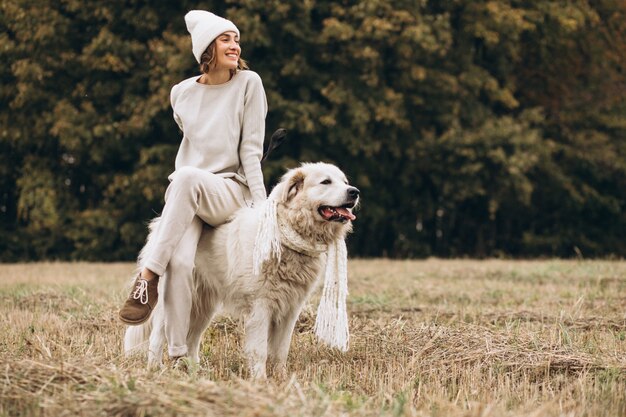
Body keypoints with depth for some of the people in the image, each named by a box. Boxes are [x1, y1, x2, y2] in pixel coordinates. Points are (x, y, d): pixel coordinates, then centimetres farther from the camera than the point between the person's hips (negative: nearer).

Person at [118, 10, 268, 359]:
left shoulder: (249, 83, 1)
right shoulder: (182, 93, 10)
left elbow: (251, 150, -2)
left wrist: (261, 202, -10)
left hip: (232, 190, -3)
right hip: (187, 197, 3)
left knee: (187, 177, -38)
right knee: (180, 260, -28)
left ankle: (149, 277, -33)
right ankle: (178, 355, -26)